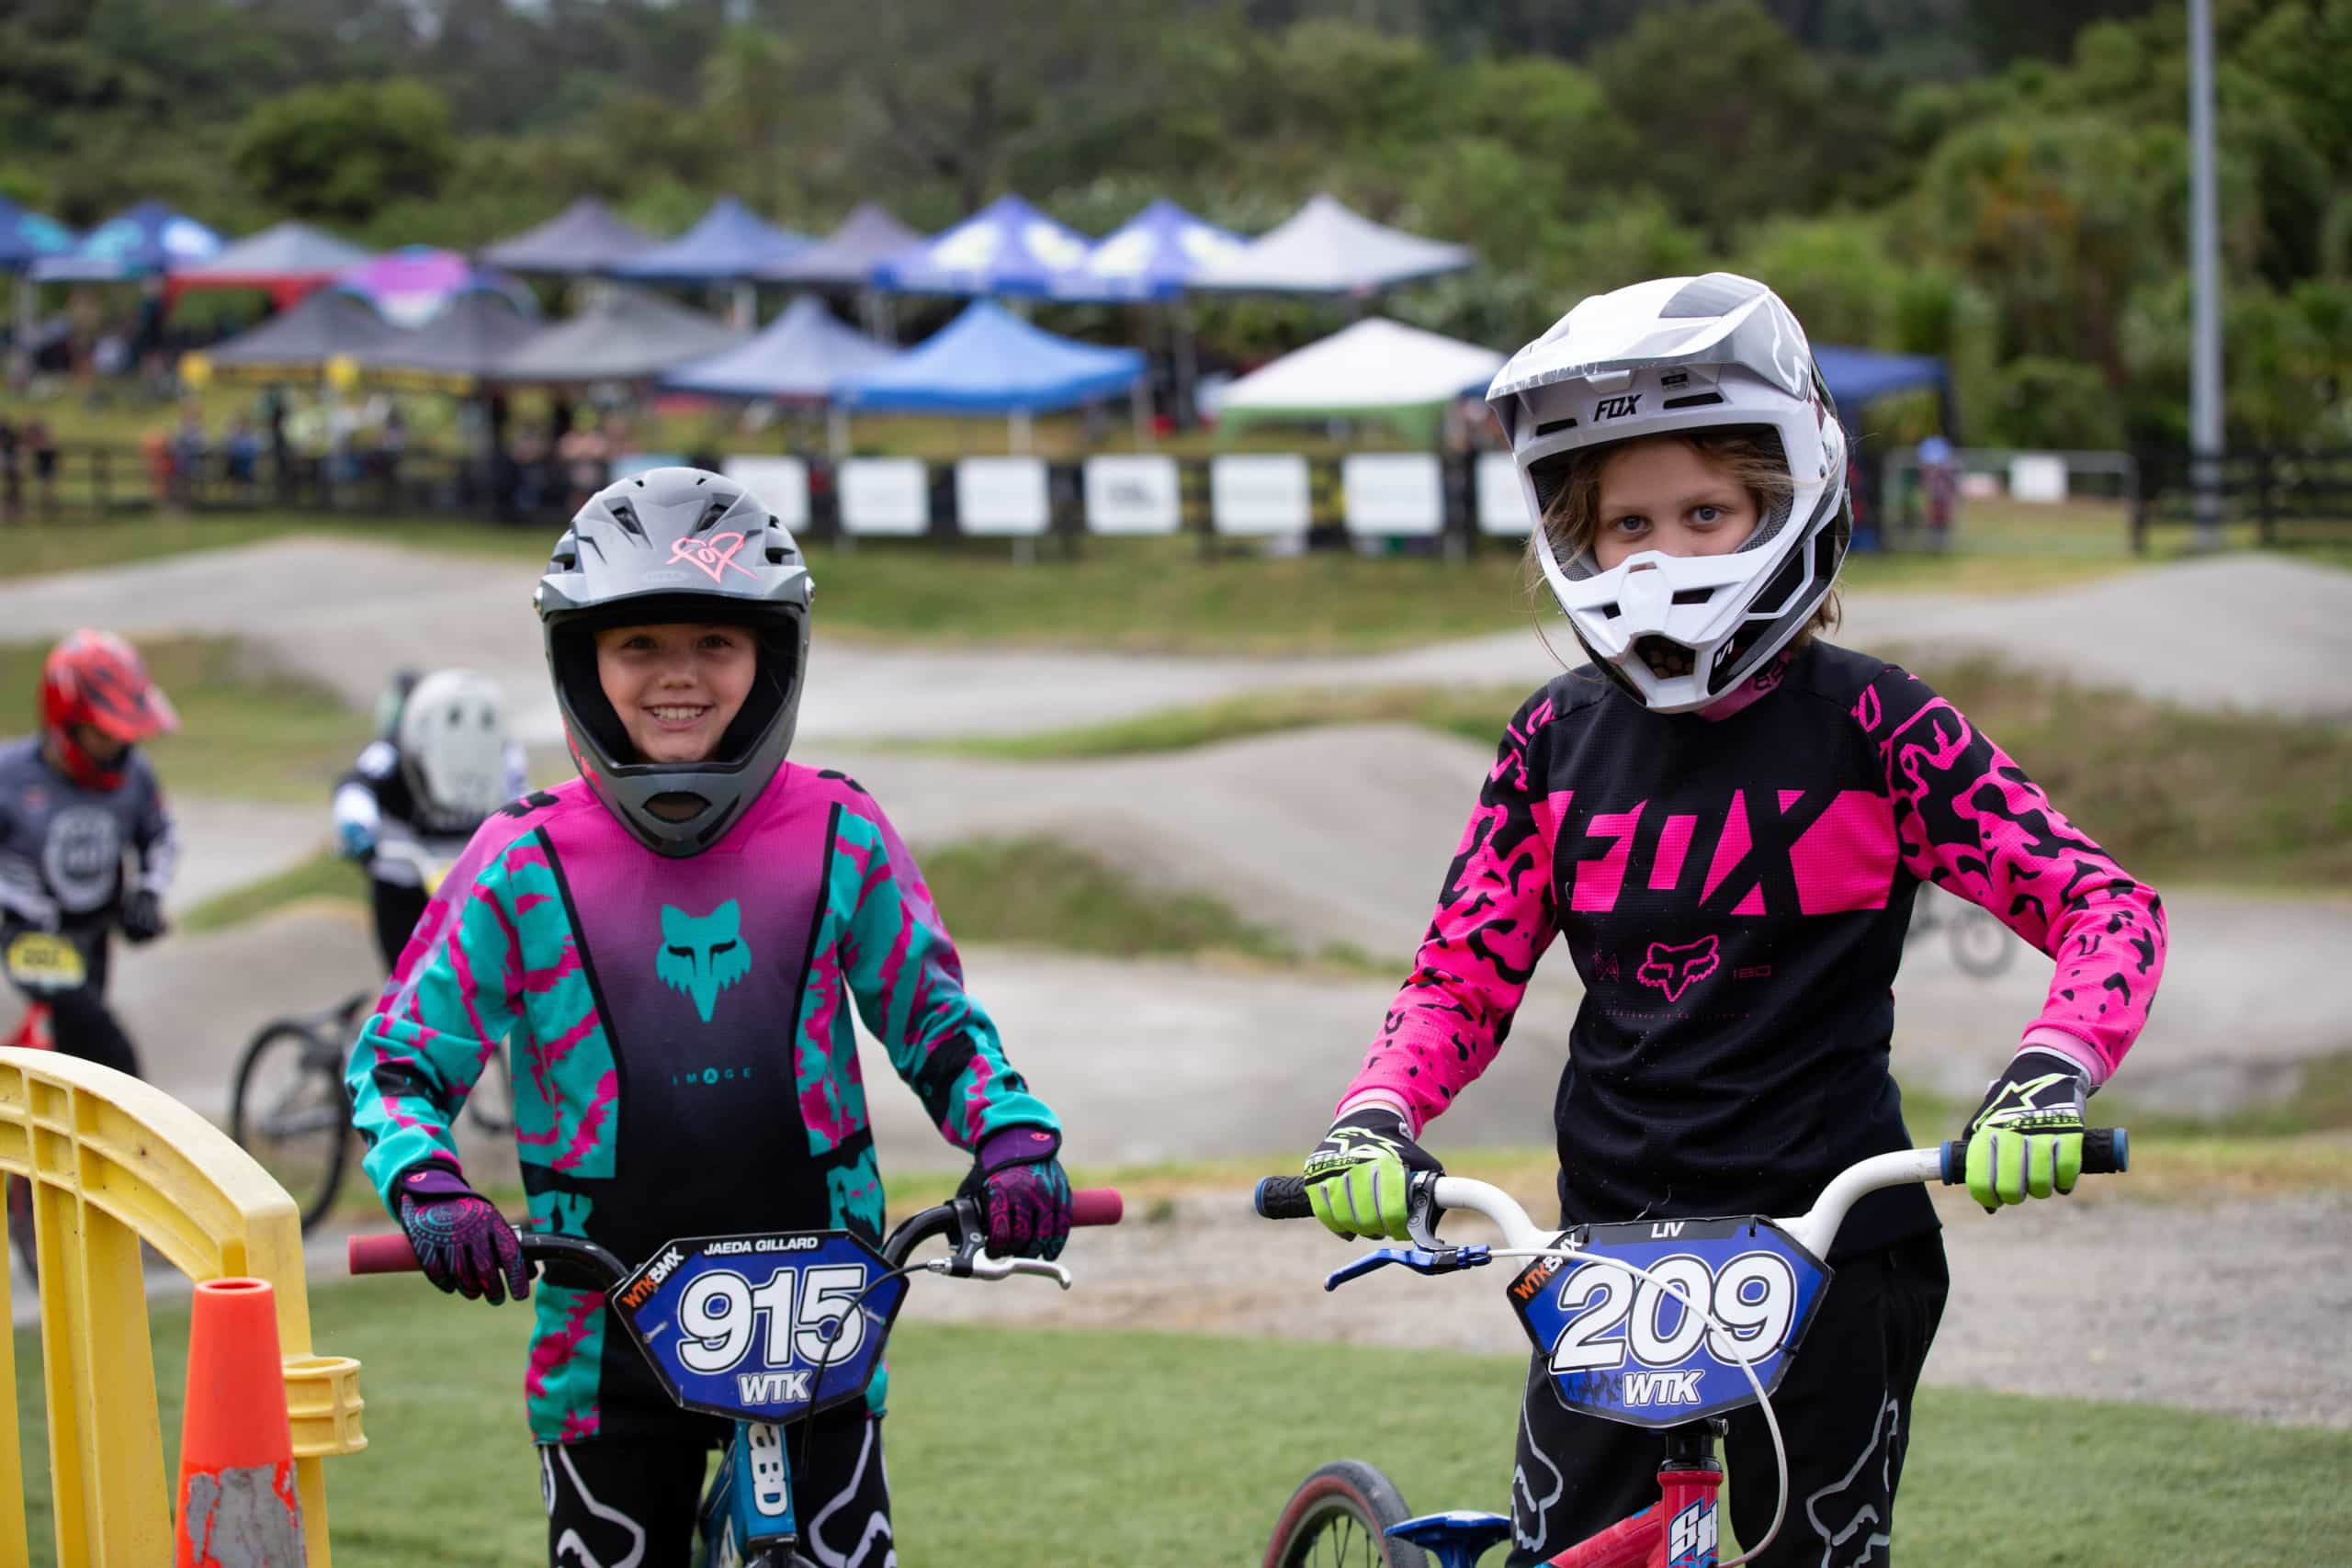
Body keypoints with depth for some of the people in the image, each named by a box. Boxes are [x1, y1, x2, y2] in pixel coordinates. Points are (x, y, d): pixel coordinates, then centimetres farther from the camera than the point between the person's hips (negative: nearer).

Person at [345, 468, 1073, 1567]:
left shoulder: (837, 838, 0)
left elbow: (937, 1021, 8)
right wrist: (428, 1187, -19)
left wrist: (1014, 1139, -11)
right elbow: (398, 1060, 1)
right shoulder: (526, 866, -3)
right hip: (610, 1343, 0)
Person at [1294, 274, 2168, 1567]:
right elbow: (1460, 980, 8)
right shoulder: (1559, 742, 5)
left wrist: (2049, 1077, -27)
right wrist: (1373, 1120, -11)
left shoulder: (1868, 726, -5)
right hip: (1611, 1257, 3)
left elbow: (2103, 905, -9)